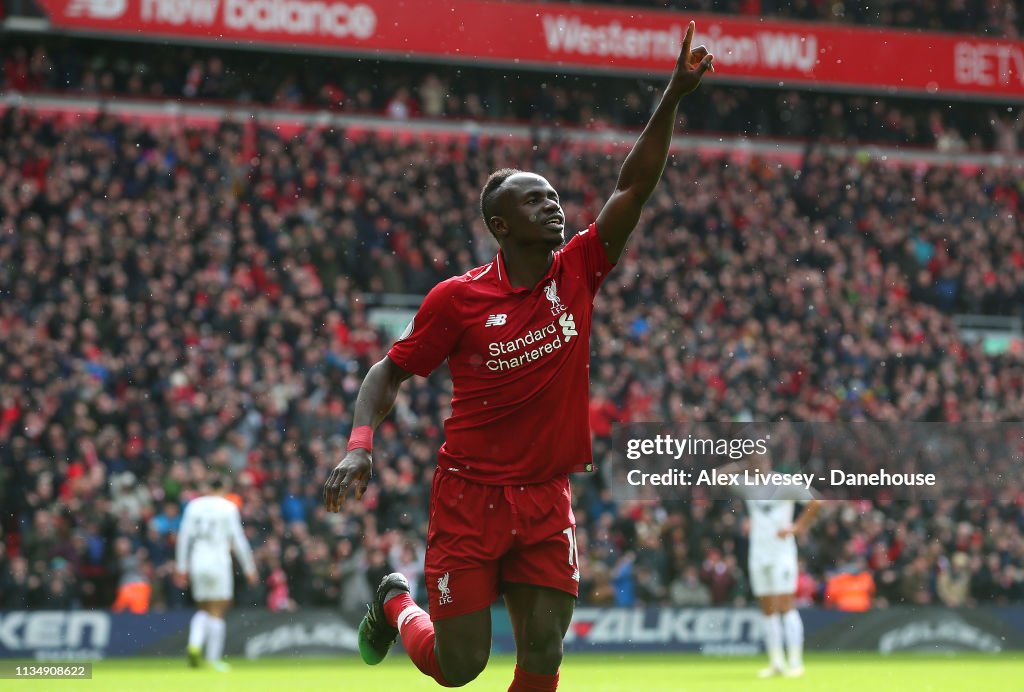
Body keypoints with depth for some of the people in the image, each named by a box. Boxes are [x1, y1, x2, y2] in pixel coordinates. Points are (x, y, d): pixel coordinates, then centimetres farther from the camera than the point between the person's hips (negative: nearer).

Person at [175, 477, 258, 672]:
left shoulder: (194, 506, 7)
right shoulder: (228, 508, -2)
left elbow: (184, 538, 5)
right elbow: (239, 540, -3)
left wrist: (182, 568, 9)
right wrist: (249, 568, 3)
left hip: (197, 563, 3)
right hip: (219, 561, -3)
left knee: (203, 610, 15)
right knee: (217, 612, 1)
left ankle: (195, 644, -10)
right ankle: (214, 658, -2)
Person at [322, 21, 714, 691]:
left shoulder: (577, 273, 2)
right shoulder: (458, 297, -7)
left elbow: (635, 186, -1)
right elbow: (390, 372, 1)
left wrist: (674, 97, -8)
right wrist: (360, 445, -15)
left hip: (547, 502, 3)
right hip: (470, 498, -3)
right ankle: (397, 603, 33)